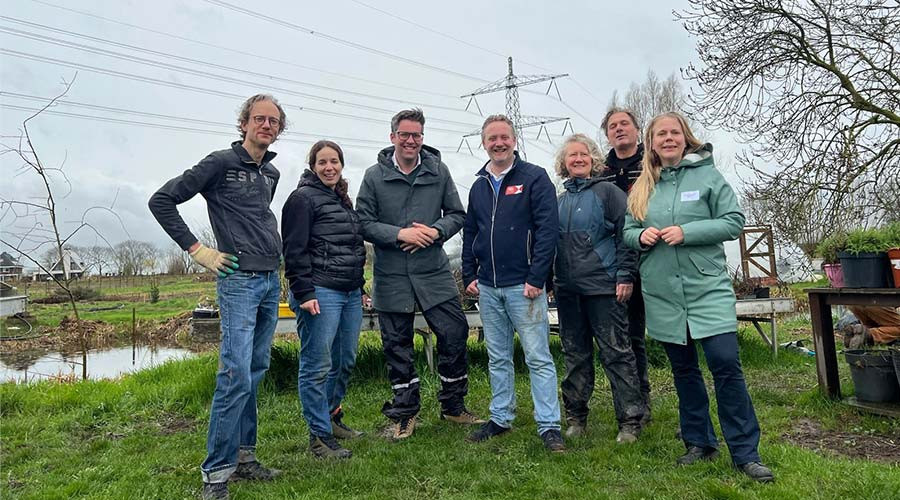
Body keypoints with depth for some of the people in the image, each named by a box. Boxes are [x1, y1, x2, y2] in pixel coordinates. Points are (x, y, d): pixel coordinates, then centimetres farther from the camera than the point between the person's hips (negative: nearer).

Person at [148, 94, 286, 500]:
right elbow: (162, 200, -6)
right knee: (237, 376, -11)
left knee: (255, 371, 12)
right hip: (238, 279, -7)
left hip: (271, 281, 8)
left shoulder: (271, 173, 16)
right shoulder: (221, 163, -5)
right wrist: (196, 249, -9)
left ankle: (243, 457, 23)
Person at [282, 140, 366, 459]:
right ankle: (320, 435, 8)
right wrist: (303, 294, -18)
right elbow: (295, 251, -12)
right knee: (318, 366, -2)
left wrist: (359, 286, 22)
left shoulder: (343, 200, 19)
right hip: (321, 293, -8)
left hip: (350, 294, 9)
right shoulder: (303, 199, -5)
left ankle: (331, 416, 32)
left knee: (346, 361, 14)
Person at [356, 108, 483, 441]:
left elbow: (457, 214, 7)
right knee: (397, 345, 9)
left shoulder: (439, 171, 4)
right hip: (391, 277, -1)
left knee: (455, 333, 1)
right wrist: (400, 234, -16)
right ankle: (404, 413, 25)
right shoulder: (374, 175, 0)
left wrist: (435, 231, -12)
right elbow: (363, 223, -3)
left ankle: (453, 405, 22)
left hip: (434, 272, 1)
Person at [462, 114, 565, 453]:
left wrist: (536, 278, -15)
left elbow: (548, 228, -11)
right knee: (498, 358, 14)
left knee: (538, 358, -1)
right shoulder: (479, 186, 14)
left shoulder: (534, 178, -3)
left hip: (523, 285, -6)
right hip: (487, 288, 6)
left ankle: (549, 426, 8)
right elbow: (469, 234, 19)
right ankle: (500, 418, 26)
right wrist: (469, 276, 10)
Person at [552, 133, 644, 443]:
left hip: (603, 286, -5)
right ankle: (575, 417, 22)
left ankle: (630, 420, 8)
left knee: (617, 353, -1)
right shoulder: (560, 201, 15)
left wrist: (625, 275, -12)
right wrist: (548, 280, 17)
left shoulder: (608, 192, 0)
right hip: (567, 289, 6)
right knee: (575, 354, 12)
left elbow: (626, 234, -5)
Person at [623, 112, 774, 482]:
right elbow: (628, 232, 13)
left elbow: (734, 222, -5)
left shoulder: (707, 175, 0)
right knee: (683, 370, 12)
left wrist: (686, 232, -17)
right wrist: (641, 236, -10)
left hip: (708, 288, -3)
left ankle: (745, 452, 5)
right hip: (662, 292, 4)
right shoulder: (643, 187, 10)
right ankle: (699, 442, 26)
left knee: (726, 365, -9)